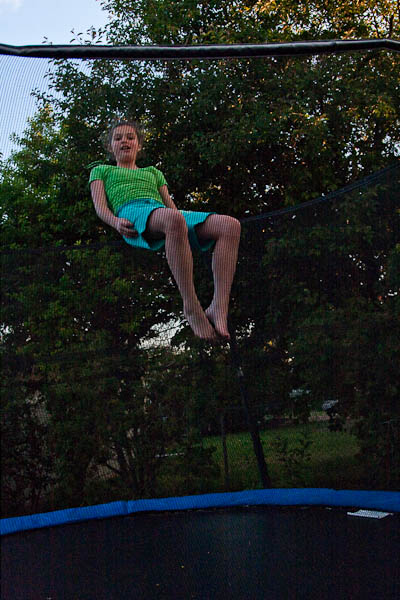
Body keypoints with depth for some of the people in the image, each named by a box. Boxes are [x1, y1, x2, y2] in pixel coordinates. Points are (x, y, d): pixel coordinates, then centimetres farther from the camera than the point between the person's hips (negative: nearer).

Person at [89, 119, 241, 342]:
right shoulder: (101, 170, 33)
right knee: (173, 219, -44)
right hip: (133, 213, -5)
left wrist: (189, 225, 6)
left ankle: (219, 308, -37)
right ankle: (192, 307, -40)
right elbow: (100, 206, 16)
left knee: (230, 225, -25)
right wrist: (116, 221, -9)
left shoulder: (154, 172, 42)